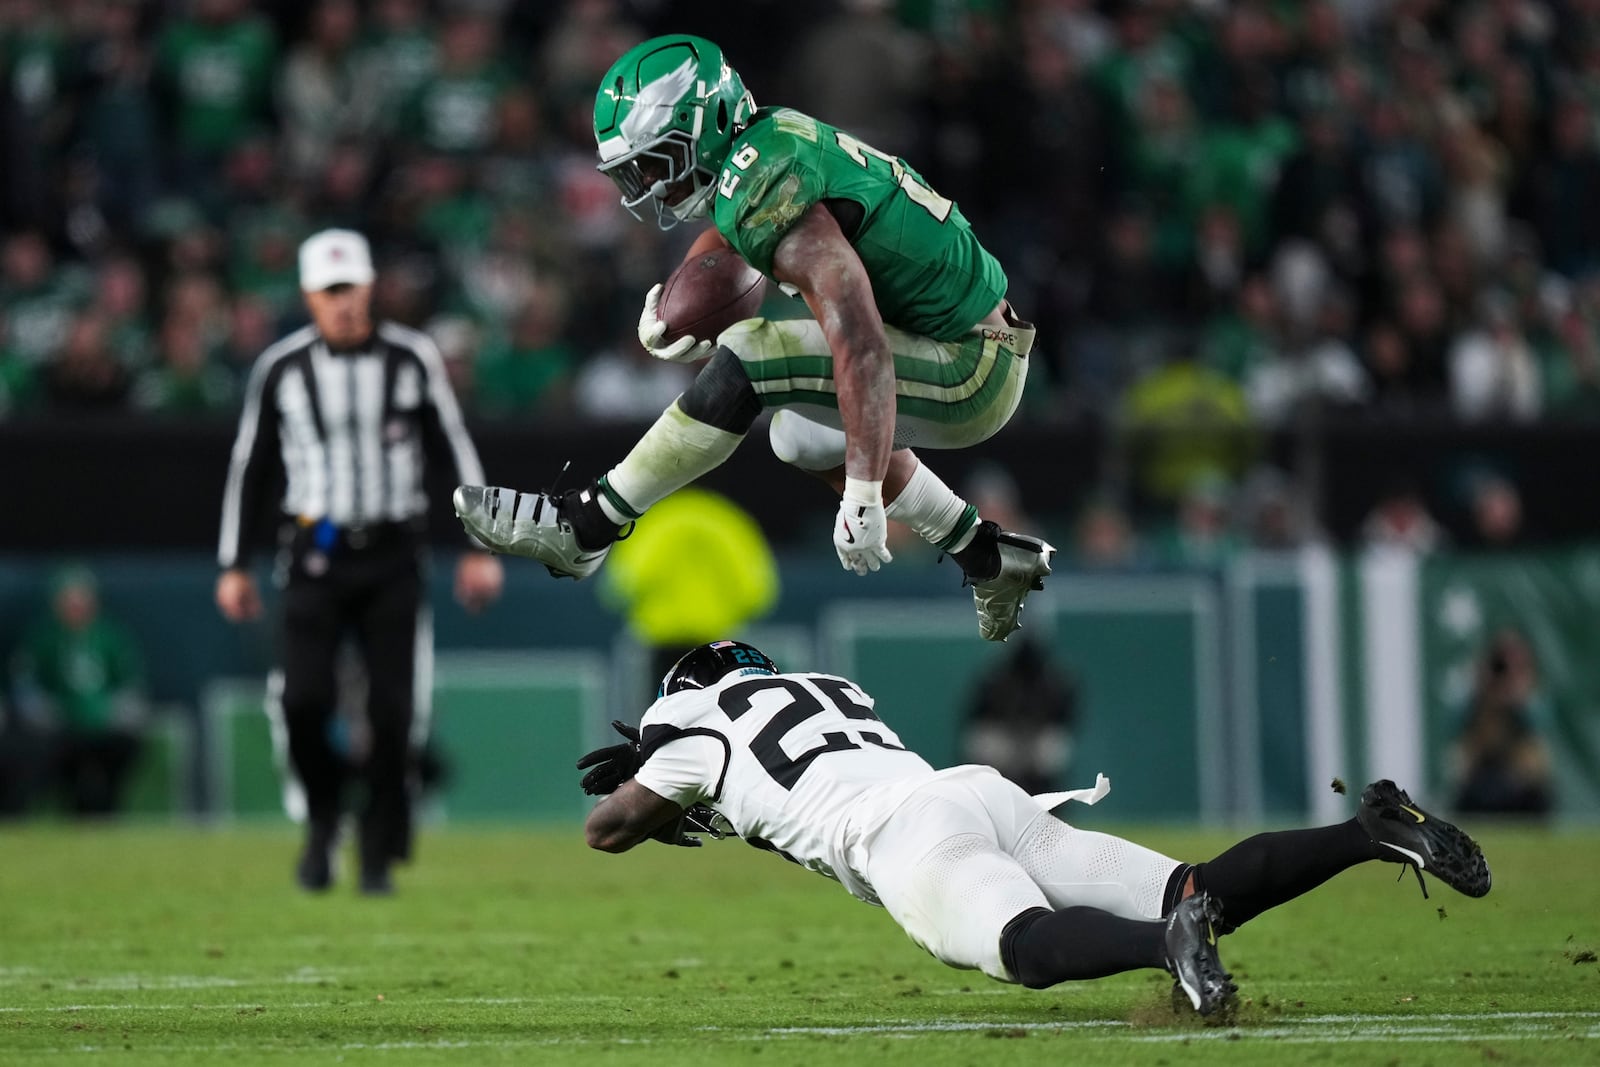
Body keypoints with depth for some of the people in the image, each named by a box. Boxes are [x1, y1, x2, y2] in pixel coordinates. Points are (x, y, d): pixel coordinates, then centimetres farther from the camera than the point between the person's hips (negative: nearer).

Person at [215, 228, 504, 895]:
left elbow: (456, 452, 7)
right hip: (315, 557, 0)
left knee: (395, 709, -5)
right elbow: (249, 468, 9)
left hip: (393, 557, 0)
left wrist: (479, 547, 3)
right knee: (303, 696, -17)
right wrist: (233, 565, 6)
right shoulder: (280, 369, 1)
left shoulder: (412, 359, 1)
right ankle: (322, 817, 10)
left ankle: (379, 854, 10)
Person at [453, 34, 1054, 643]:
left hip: (970, 375, -10)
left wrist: (863, 498, -35)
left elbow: (861, 346, -33)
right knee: (804, 437, 28)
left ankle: (582, 529, -11)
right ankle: (991, 561, 32)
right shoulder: (769, 140, 5)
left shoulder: (768, 198, -24)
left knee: (748, 361, -20)